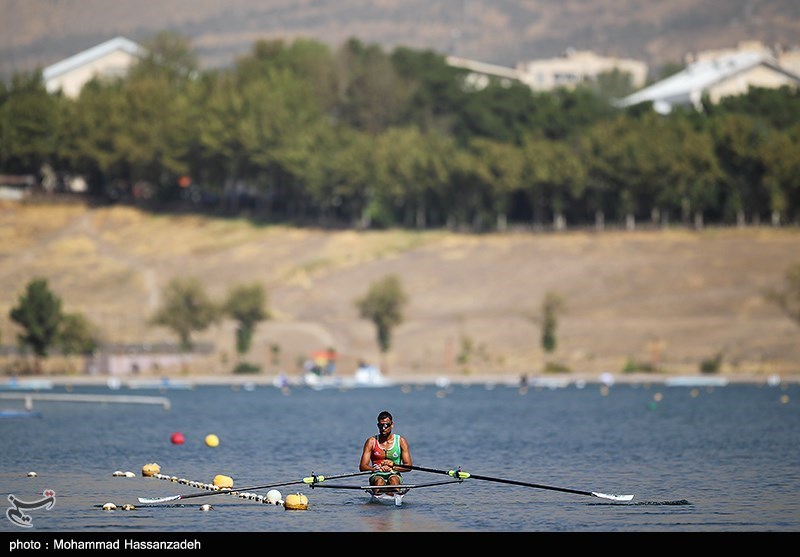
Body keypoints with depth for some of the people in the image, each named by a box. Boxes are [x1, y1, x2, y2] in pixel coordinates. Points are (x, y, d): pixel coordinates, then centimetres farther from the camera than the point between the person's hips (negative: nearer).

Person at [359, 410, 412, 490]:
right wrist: (378, 468, -21)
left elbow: (408, 466, 1)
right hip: (377, 476, 0)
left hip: (395, 475, 0)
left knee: (393, 480, -34)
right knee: (379, 481, -34)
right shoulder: (371, 441, 3)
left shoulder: (401, 441, 4)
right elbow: (362, 467, -3)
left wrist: (392, 467, -16)